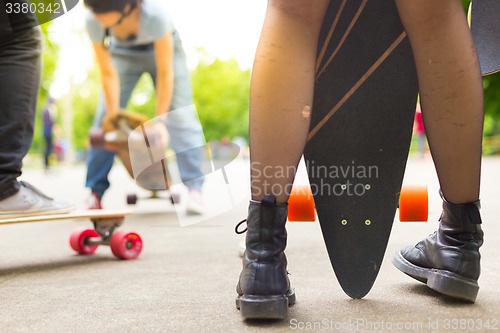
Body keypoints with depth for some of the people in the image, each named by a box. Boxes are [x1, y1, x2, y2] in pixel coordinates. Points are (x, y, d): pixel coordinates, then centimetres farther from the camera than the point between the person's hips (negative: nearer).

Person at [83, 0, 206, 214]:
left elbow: (165, 73, -32)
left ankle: (194, 188, -14)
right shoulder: (94, 21, -32)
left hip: (163, 46, -2)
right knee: (104, 119, -6)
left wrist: (160, 120, -29)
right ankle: (95, 193, 1)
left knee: (180, 116, -16)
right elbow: (108, 74, -22)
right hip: (123, 52, 3)